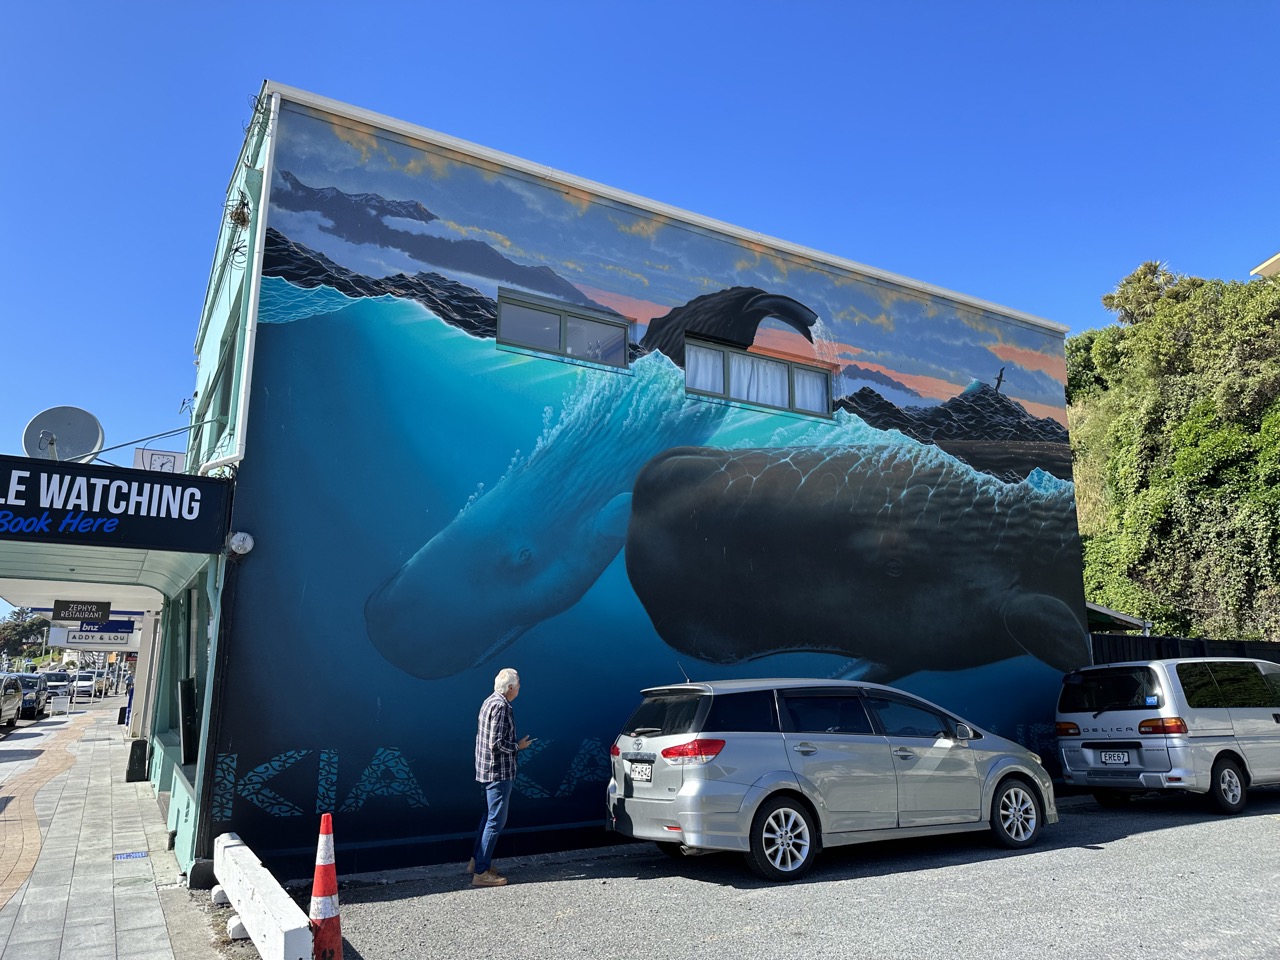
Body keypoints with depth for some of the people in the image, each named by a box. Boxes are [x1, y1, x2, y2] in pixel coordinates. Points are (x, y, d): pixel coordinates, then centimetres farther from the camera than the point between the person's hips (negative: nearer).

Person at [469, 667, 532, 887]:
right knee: (496, 820, -3)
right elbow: (497, 743, -24)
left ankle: (477, 860, 30)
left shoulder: (490, 701, 11)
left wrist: (515, 744, 16)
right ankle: (481, 873, 2)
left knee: (490, 816, 21)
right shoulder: (501, 706, -20)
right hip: (499, 771, -10)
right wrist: (518, 747, -10)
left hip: (487, 770, 10)